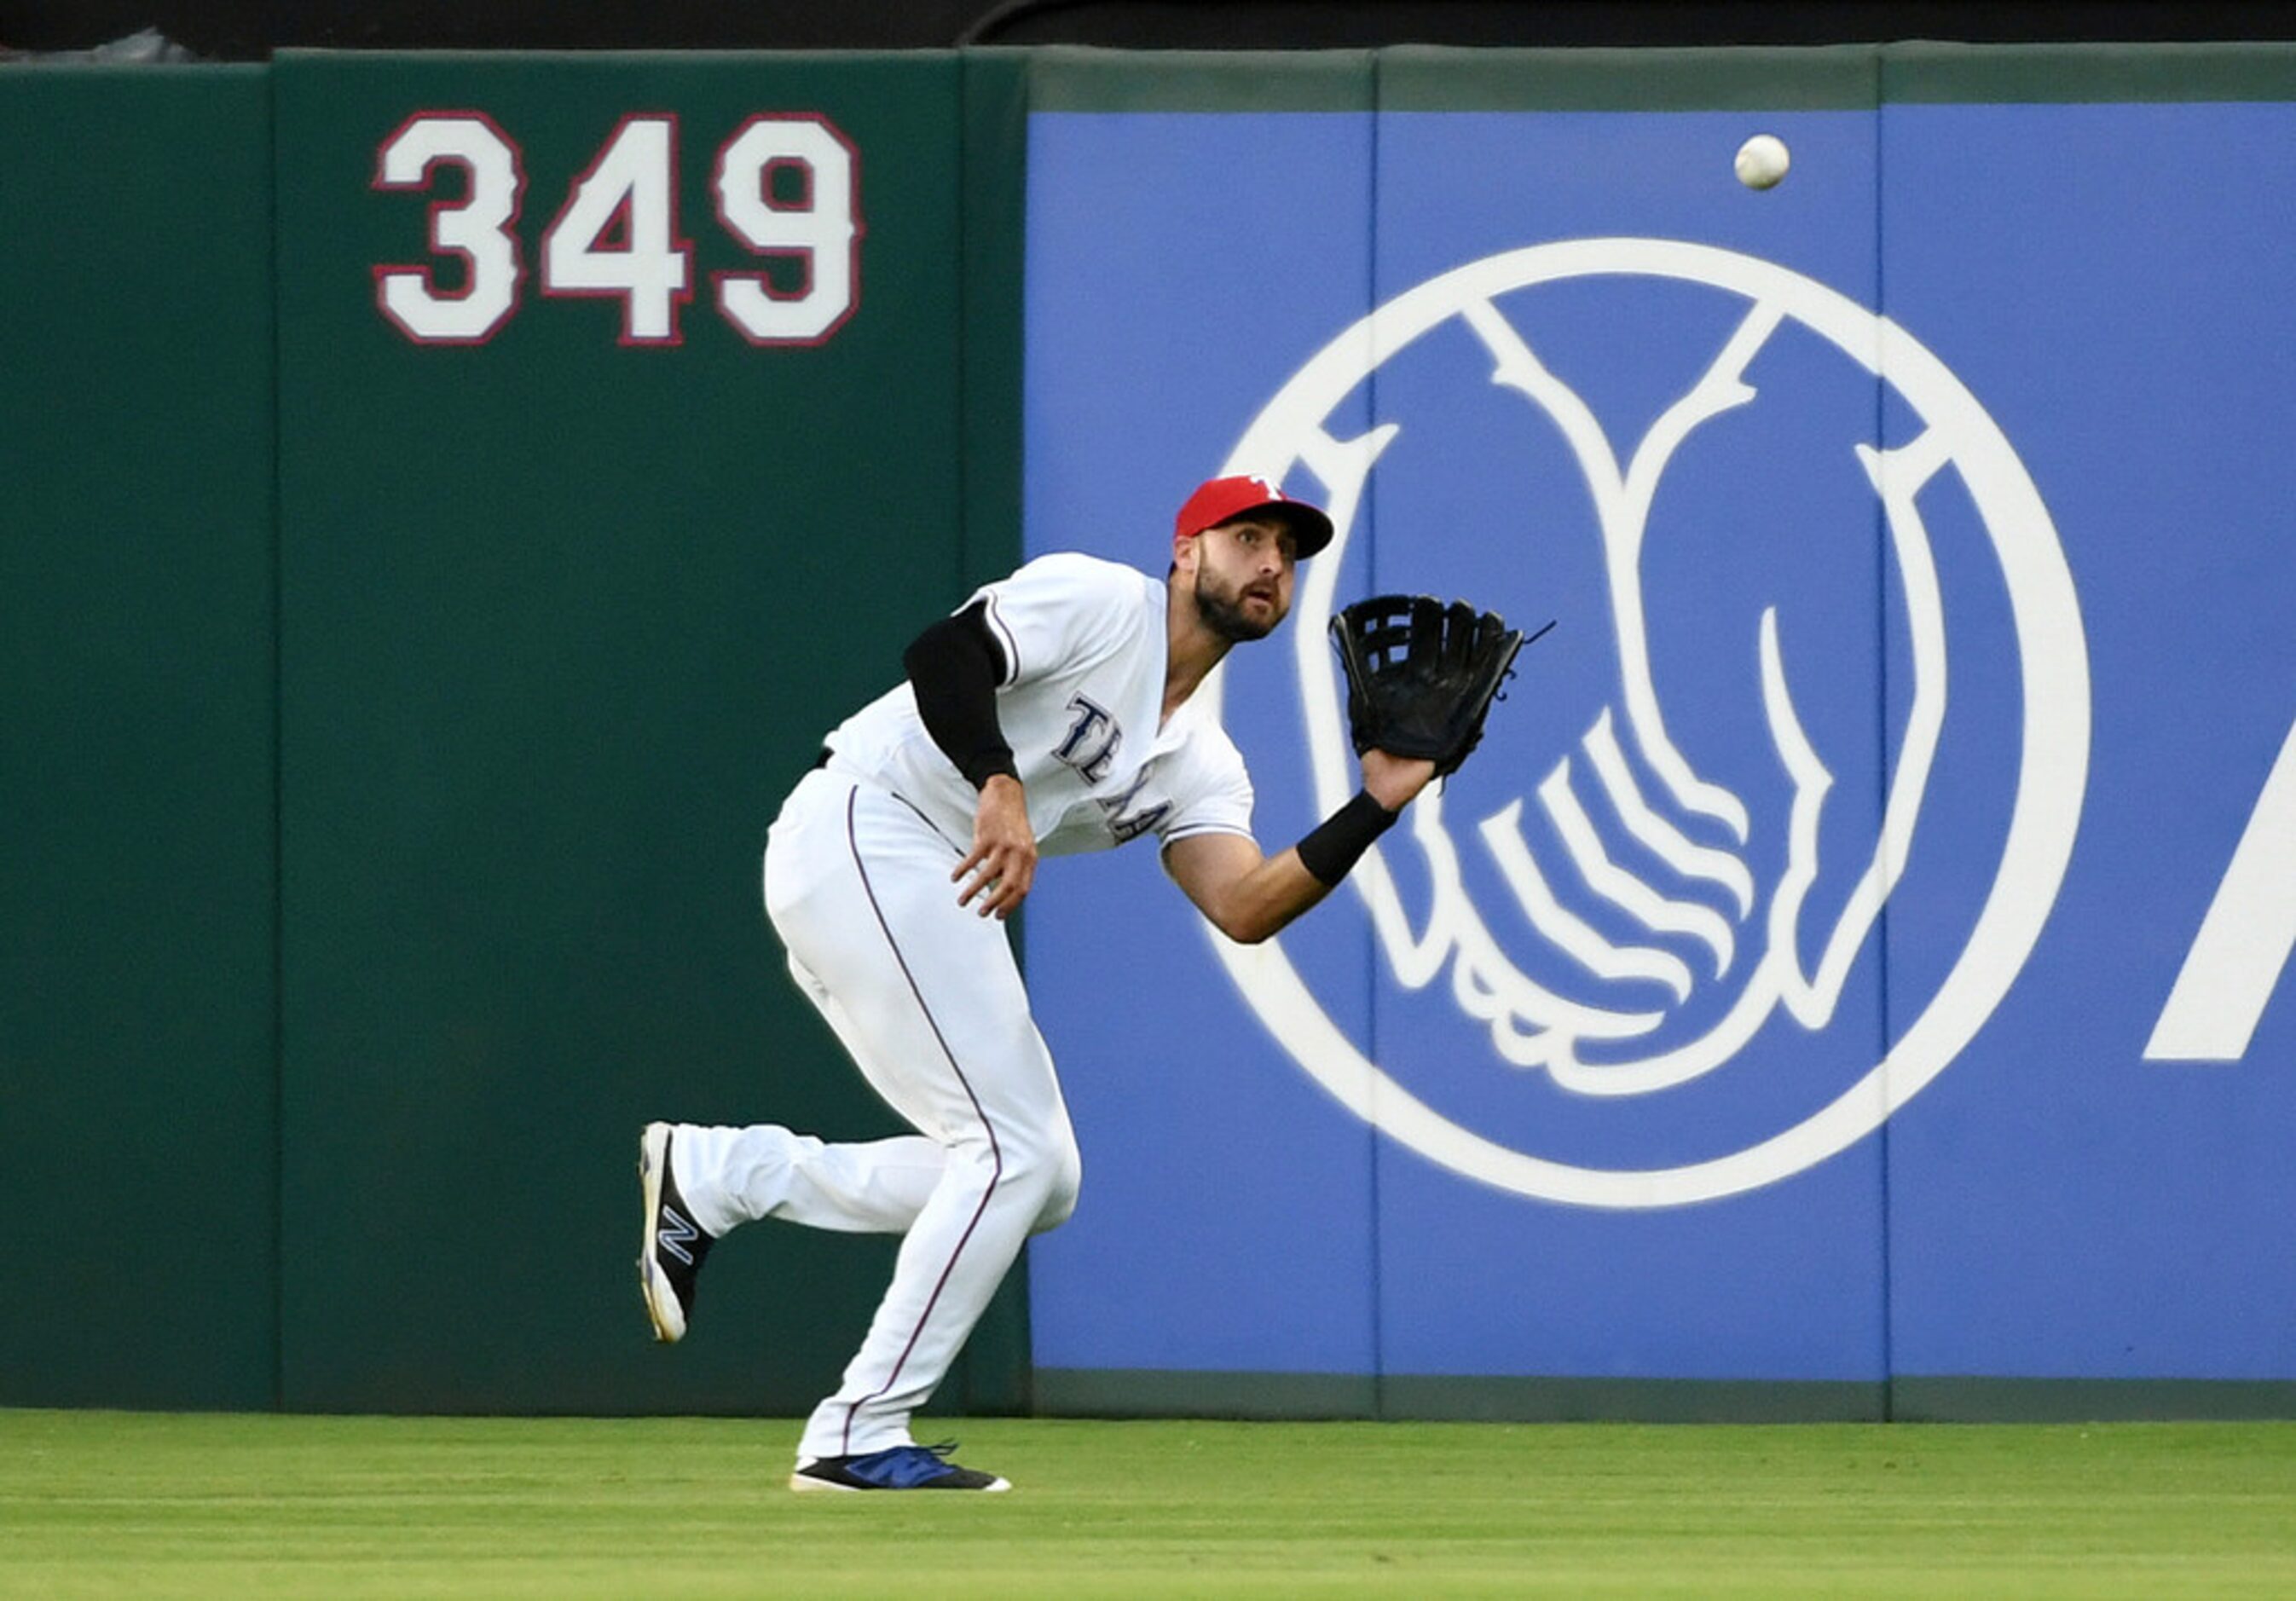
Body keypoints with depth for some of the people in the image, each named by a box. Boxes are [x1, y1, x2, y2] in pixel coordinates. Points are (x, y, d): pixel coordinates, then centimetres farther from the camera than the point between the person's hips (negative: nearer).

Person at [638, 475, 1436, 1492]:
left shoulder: (1198, 767, 17)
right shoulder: (1099, 601, -4)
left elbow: (1245, 909, 1)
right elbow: (943, 654, -20)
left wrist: (1377, 807, -7)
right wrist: (1001, 786, -33)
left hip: (941, 909, 9)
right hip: (862, 837, -9)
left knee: (1038, 1180, 7)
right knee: (1013, 1150, -12)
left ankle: (711, 1177, 10)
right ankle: (862, 1438, -9)